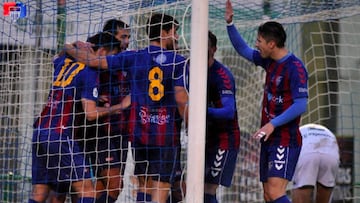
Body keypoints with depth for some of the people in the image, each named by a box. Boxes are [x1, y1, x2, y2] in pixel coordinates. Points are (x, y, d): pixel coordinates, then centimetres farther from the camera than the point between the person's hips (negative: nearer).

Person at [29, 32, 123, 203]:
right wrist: (117, 108, -2)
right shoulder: (90, 73, -7)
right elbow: (90, 113, -13)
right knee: (86, 189, -6)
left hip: (40, 131, 8)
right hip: (60, 136, -8)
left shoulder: (64, 63, 16)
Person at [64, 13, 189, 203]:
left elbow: (94, 61, 1)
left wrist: (68, 48, 17)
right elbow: (181, 99, -12)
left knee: (145, 184, 16)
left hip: (139, 130, 3)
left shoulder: (133, 58, 3)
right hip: (167, 132, -3)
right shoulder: (179, 62, -4)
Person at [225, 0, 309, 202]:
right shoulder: (270, 62, 11)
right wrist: (230, 23, 16)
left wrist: (273, 123, -26)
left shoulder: (295, 67, -14)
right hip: (269, 139, 9)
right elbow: (243, 50, 26)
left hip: (285, 141, -9)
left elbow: (301, 105, -21)